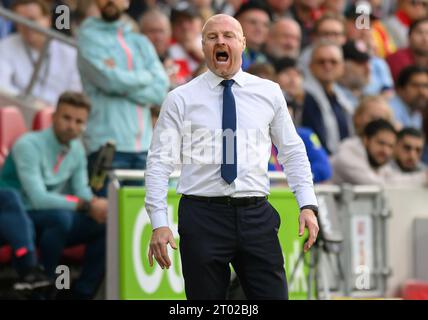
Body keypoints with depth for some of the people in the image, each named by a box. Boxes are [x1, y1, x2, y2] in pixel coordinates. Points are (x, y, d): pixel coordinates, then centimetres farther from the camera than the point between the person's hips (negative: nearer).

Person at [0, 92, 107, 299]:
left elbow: (82, 192, 3)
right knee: (61, 216, -36)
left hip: (52, 222, 7)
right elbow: (38, 199, -28)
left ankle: (83, 293, -5)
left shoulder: (77, 150, 5)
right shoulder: (29, 145, -19)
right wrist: (86, 205, -30)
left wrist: (95, 204, -22)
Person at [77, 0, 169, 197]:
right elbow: (110, 80, -11)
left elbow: (160, 91, 4)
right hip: (107, 144, -5)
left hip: (144, 145, 5)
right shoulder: (89, 37, 4)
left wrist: (121, 80, -7)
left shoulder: (141, 43, 18)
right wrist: (146, 76, 5)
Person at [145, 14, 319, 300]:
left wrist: (308, 205, 0)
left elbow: (293, 152, 12)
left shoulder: (269, 92, 9)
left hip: (257, 215, 1)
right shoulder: (180, 99, 3)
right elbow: (160, 162, 1)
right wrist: (159, 224, -9)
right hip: (203, 216, -1)